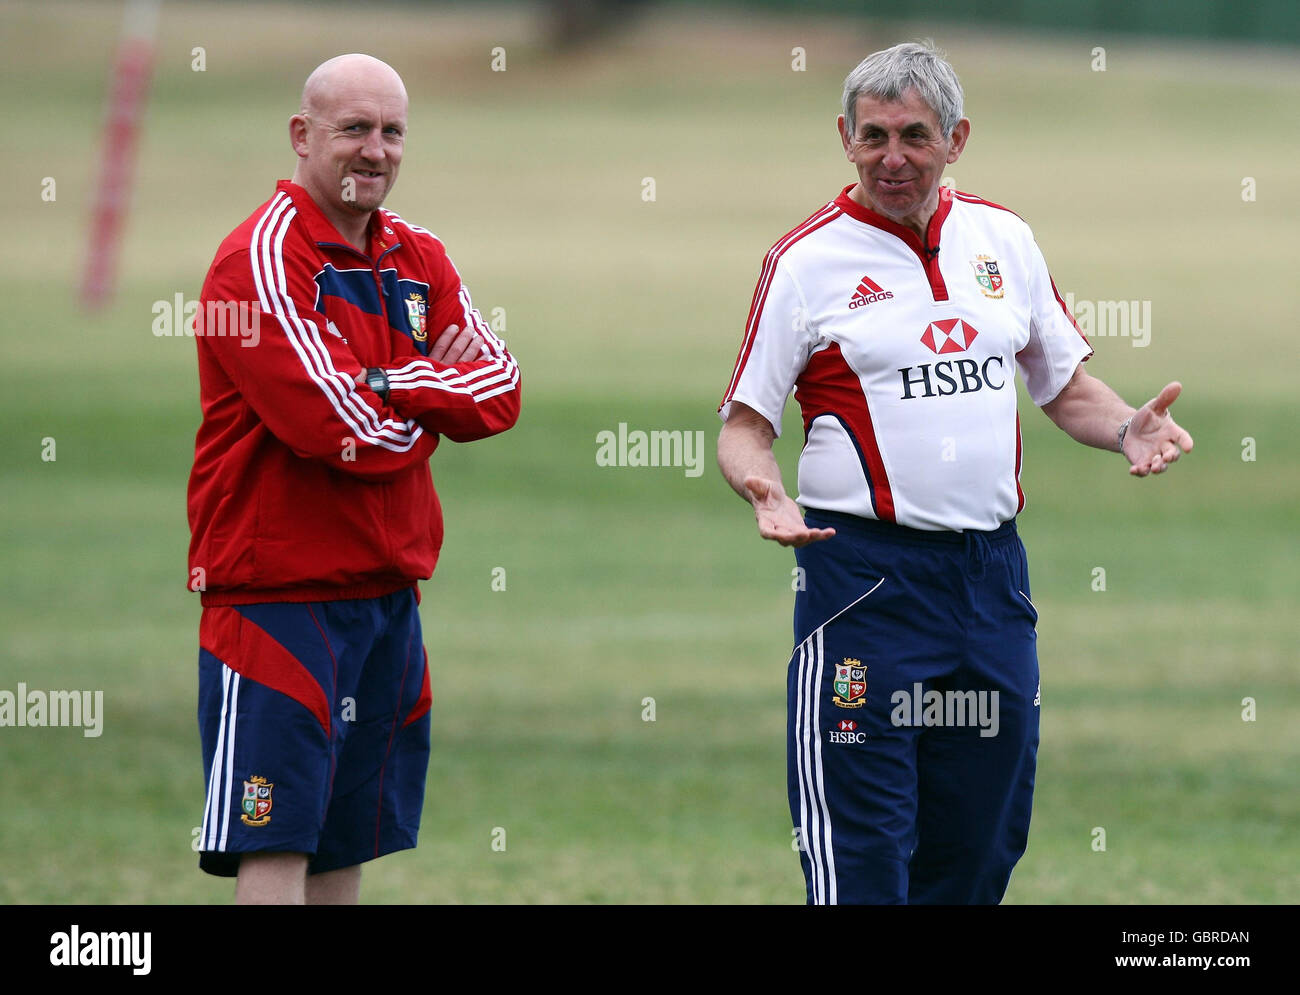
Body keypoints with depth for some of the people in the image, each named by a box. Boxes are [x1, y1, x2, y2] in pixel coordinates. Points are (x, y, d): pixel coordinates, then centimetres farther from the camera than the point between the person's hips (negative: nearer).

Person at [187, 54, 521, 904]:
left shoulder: (417, 259, 13)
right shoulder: (263, 257, -12)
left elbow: (501, 388, 2)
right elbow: (338, 425, -21)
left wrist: (390, 387, -14)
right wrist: (438, 401, -3)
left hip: (387, 593, 8)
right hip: (277, 591, -8)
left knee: (348, 846, 10)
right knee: (276, 849, -11)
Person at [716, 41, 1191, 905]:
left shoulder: (1005, 241, 11)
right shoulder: (807, 260, -3)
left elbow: (1067, 387, 19)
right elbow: (746, 422, -1)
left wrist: (1127, 429, -2)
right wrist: (762, 487, -22)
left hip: (992, 572, 5)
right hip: (861, 568, -5)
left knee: (983, 840, 9)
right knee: (862, 848, -9)